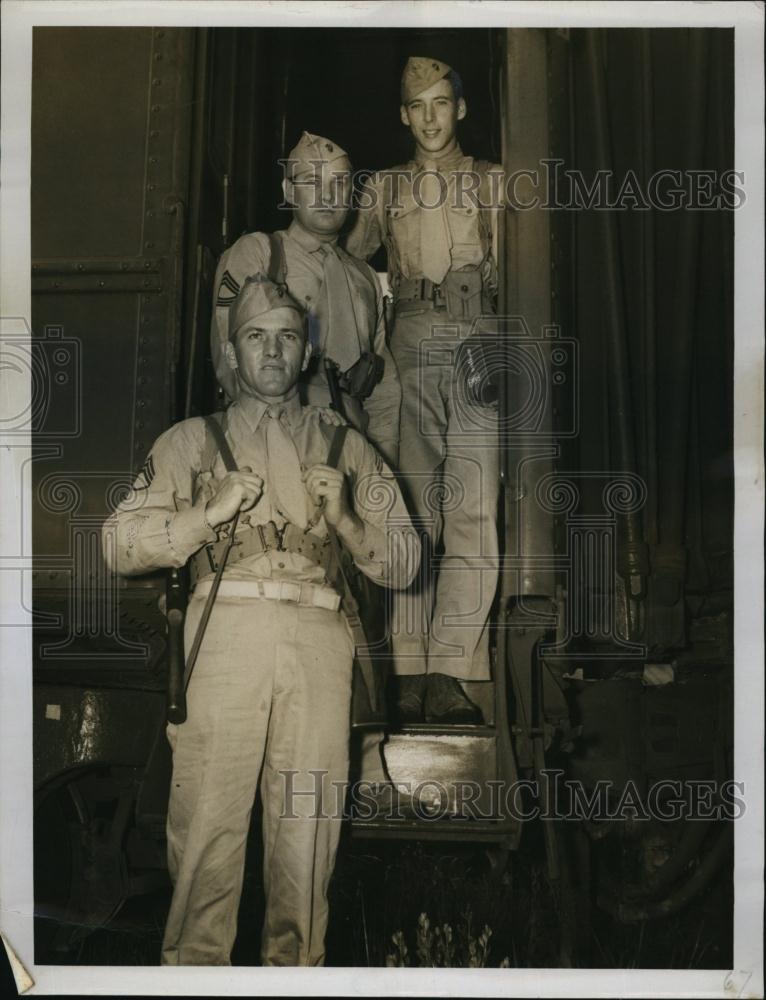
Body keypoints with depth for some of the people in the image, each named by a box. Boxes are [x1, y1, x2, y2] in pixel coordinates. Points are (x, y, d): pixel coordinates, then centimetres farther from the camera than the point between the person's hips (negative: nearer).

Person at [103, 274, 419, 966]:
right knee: (207, 813, -9)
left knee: (308, 819, -5)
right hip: (226, 623, -1)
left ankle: (297, 962, 4)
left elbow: (403, 564, 19)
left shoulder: (347, 448, 24)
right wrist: (212, 511, -1)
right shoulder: (193, 439, 21)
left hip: (318, 635, 1)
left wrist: (344, 518, 1)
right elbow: (122, 544, 11)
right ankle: (196, 963, -2)